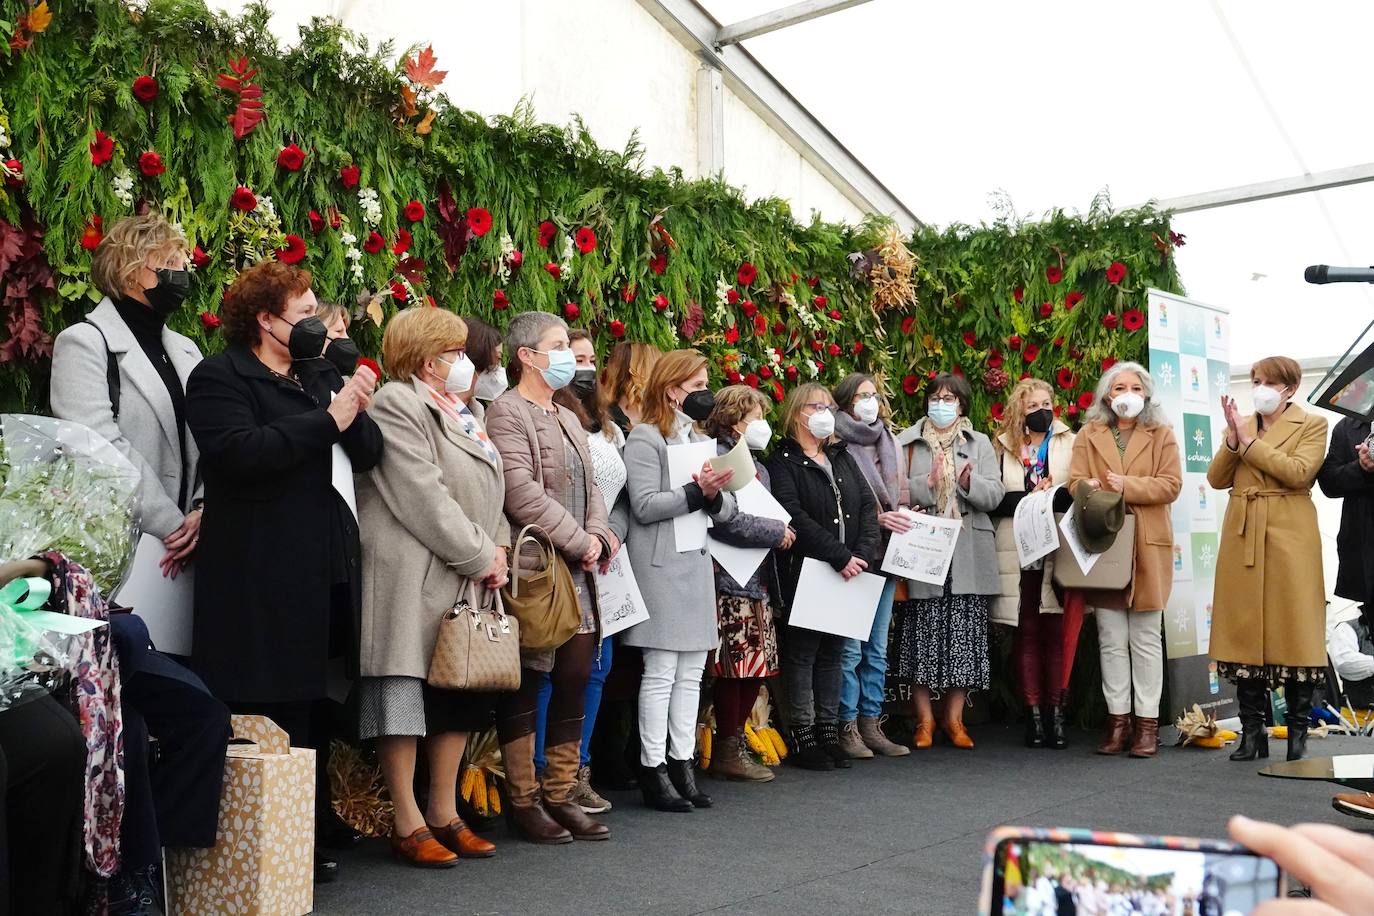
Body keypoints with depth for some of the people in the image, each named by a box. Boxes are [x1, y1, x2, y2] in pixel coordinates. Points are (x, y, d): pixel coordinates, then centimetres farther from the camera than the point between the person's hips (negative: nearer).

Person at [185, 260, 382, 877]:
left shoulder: (322, 377, 20)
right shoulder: (220, 378, -3)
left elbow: (367, 455, 13)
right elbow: (239, 452, -20)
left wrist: (356, 412, -7)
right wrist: (327, 420, -16)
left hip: (328, 569, 7)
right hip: (264, 580, -7)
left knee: (314, 714, 12)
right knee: (272, 719, -5)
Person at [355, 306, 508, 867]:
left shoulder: (460, 412, 20)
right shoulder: (397, 405, -10)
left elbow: (490, 489, 18)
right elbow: (423, 498, -18)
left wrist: (497, 548, 0)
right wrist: (480, 557, -14)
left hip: (467, 582, 9)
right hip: (413, 579, -9)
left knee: (460, 696, 11)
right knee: (407, 692, -5)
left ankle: (444, 814, 20)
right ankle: (407, 824, 2)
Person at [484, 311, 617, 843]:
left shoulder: (567, 419, 21)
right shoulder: (507, 412, -7)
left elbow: (590, 486, 18)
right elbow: (522, 491, -18)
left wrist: (599, 535, -2)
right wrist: (579, 542, -14)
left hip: (578, 572, 9)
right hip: (534, 573, -8)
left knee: (574, 684, 9)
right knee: (526, 687, -1)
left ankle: (561, 795, 18)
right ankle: (523, 801, 8)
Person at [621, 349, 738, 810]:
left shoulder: (700, 441, 19)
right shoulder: (645, 439, -5)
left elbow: (727, 510, 14)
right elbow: (644, 505, -14)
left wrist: (715, 495, -7)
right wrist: (696, 492, -19)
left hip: (698, 561, 8)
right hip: (660, 565, -8)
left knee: (691, 672, 8)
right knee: (661, 672, -5)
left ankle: (681, 763, 14)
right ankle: (653, 769, 1)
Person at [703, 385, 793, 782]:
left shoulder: (757, 468, 21)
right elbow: (725, 522, -21)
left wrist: (780, 532, 7)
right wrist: (777, 532, -11)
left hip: (758, 582, 9)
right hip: (731, 581, -9)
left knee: (756, 670, 10)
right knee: (736, 669, -6)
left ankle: (737, 744, 20)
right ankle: (727, 752, 5)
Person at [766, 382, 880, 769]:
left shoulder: (842, 457, 17)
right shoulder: (781, 462, -4)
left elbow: (868, 505, 9)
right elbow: (795, 517, -16)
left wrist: (862, 554, -7)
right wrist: (840, 557, -20)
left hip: (849, 572, 6)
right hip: (805, 573, -6)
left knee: (833, 652, 10)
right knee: (802, 652, -1)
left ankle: (829, 733, 16)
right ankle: (803, 738, 5)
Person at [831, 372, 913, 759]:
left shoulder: (889, 443, 15)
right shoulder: (838, 444, -7)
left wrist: (904, 519, -1)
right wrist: (877, 519, -18)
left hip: (886, 556, 7)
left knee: (877, 648, 11)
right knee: (851, 648, -3)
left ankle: (871, 725, 19)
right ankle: (848, 727, 6)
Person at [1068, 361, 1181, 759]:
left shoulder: (1161, 434, 9)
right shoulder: (1089, 434, 12)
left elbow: (1171, 485, -2)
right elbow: (1075, 482, 2)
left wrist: (1127, 486, -15)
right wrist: (1101, 493, -19)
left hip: (1147, 547, -1)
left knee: (1146, 639, 2)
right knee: (1111, 640, 3)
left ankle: (1147, 722, 7)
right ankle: (1118, 720, 9)